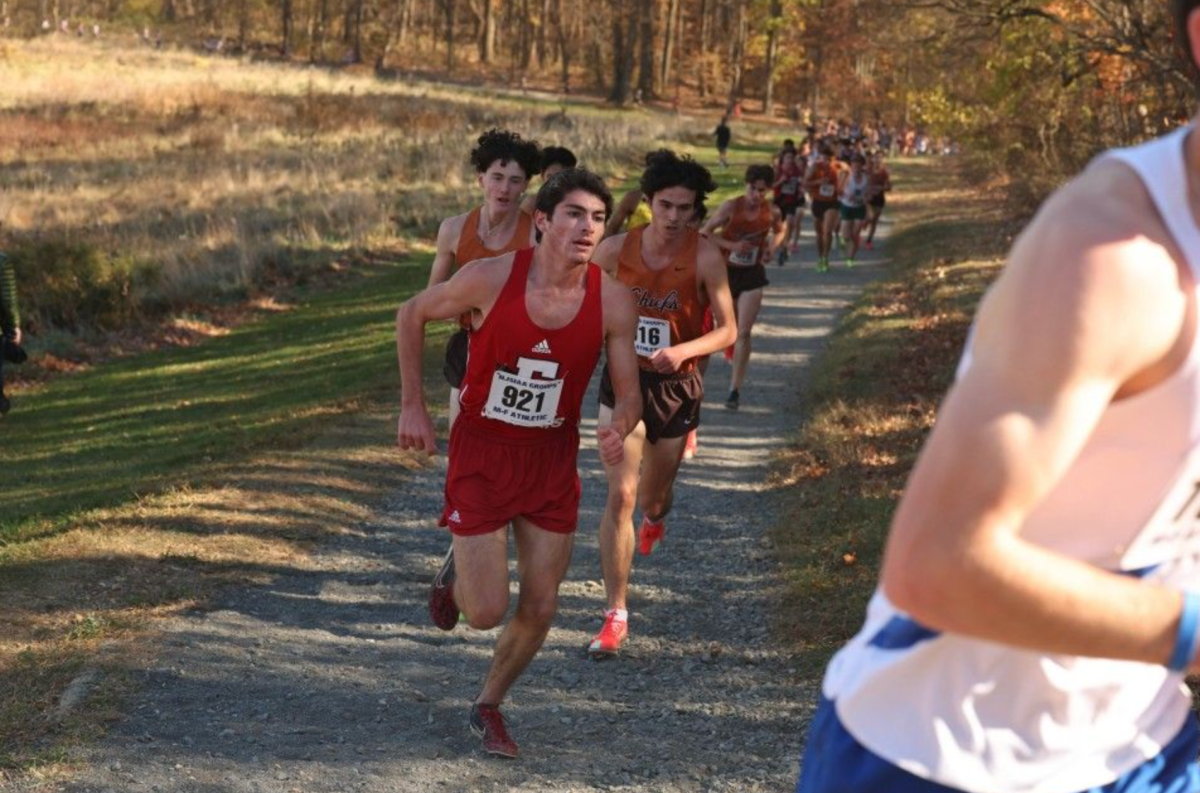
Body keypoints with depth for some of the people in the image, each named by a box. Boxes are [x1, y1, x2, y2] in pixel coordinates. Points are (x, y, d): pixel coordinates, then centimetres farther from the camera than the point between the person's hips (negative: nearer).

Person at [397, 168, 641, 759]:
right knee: (486, 612, -6)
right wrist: (413, 406, -2)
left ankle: (488, 707, 32)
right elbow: (412, 316, -2)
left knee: (539, 611, 5)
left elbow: (628, 394, -5)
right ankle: (456, 572, 31)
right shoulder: (490, 279, -20)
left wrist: (618, 429, -29)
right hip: (481, 451, -3)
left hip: (552, 460, 3)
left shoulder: (612, 302, -13)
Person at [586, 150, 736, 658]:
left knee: (654, 494, 18)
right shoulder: (616, 249, -9)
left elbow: (727, 330, -12)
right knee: (620, 496, -12)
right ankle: (616, 616, -7)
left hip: (677, 387, 0)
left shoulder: (705, 258, -15)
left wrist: (684, 350, -28)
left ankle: (654, 516, 59)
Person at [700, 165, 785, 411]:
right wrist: (732, 245, -25)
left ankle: (735, 389, -6)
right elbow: (704, 233, -13)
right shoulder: (732, 207, -15)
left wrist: (773, 246, -4)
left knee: (744, 332, -8)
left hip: (752, 274, 1)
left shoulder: (772, 212, -6)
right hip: (726, 271, -1)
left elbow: (780, 231, 18)